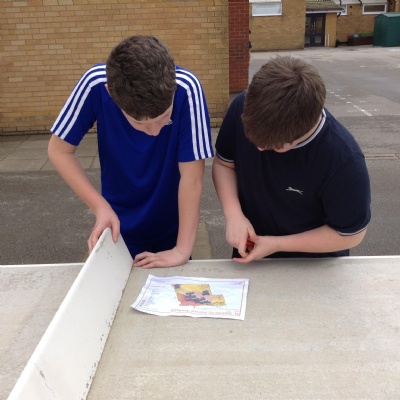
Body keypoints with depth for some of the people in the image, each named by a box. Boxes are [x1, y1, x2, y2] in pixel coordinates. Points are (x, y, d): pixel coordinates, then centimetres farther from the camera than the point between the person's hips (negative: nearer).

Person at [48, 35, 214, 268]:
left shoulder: (186, 89, -29)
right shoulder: (96, 84, -26)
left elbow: (192, 176, -25)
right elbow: (60, 150, -13)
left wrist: (183, 249, -23)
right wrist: (101, 206, -21)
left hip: (171, 230, -1)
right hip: (118, 229, 1)